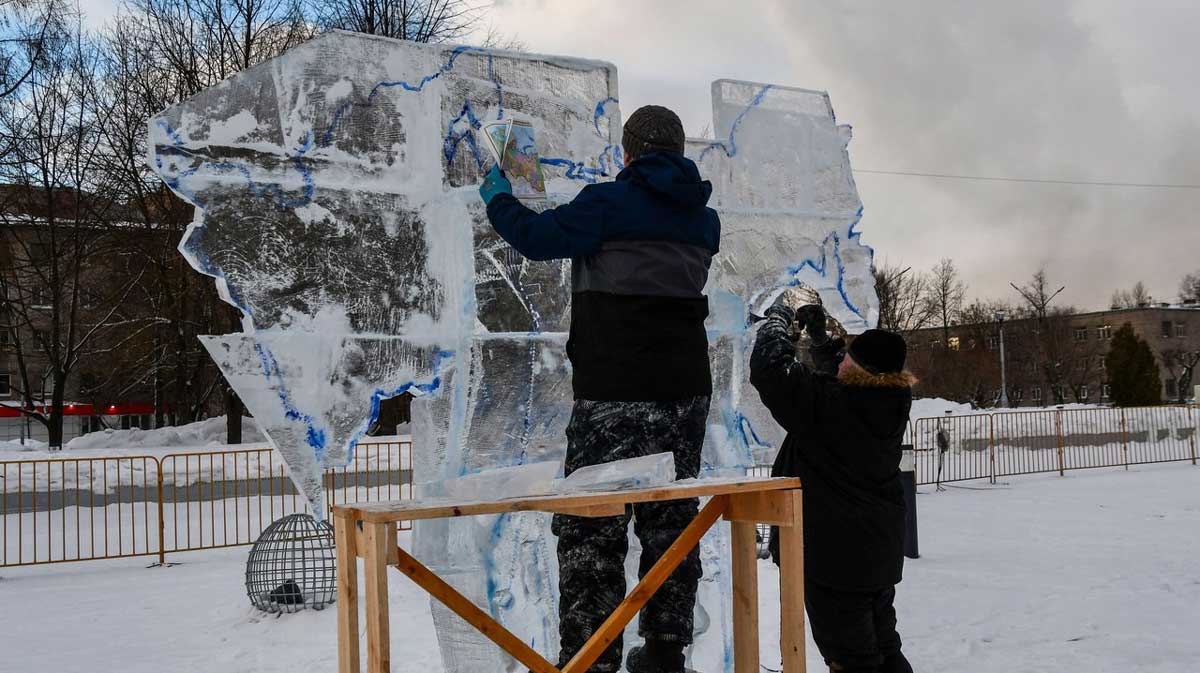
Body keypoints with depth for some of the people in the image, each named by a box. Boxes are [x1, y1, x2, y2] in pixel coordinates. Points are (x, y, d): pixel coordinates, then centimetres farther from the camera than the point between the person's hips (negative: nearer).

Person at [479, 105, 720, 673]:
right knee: (670, 520, 13)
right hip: (686, 390, 7)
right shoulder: (702, 218, 12)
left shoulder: (612, 203, -9)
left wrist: (499, 198, 11)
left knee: (590, 526, -2)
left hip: (617, 395, -6)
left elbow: (538, 237, -9)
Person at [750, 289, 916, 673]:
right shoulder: (894, 402, -4)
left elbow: (769, 368, -18)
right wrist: (817, 330, 15)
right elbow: (844, 384, 14)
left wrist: (780, 315, -3)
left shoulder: (823, 403, -24)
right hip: (881, 551, 8)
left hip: (834, 554, -7)